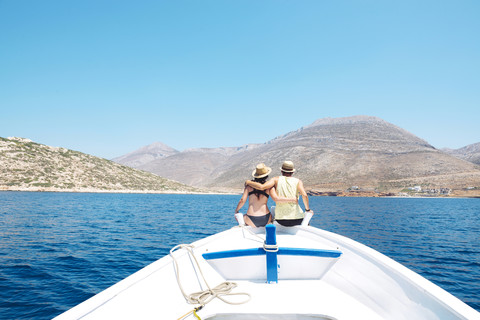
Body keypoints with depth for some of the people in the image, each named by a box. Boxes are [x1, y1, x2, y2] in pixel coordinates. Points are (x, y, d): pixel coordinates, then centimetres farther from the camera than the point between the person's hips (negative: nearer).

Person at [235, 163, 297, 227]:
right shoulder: (269, 186, 1)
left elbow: (242, 200, -1)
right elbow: (276, 199, -14)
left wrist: (236, 210, 15)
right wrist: (291, 199, -6)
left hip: (251, 220, 0)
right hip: (266, 220, 0)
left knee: (238, 217, 31)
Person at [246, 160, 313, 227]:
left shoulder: (277, 179, 2)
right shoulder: (298, 181, 1)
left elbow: (262, 187, -13)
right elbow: (304, 195, -15)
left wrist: (248, 182, 2)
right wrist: (307, 209, 0)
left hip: (280, 220, 0)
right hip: (296, 219, 0)